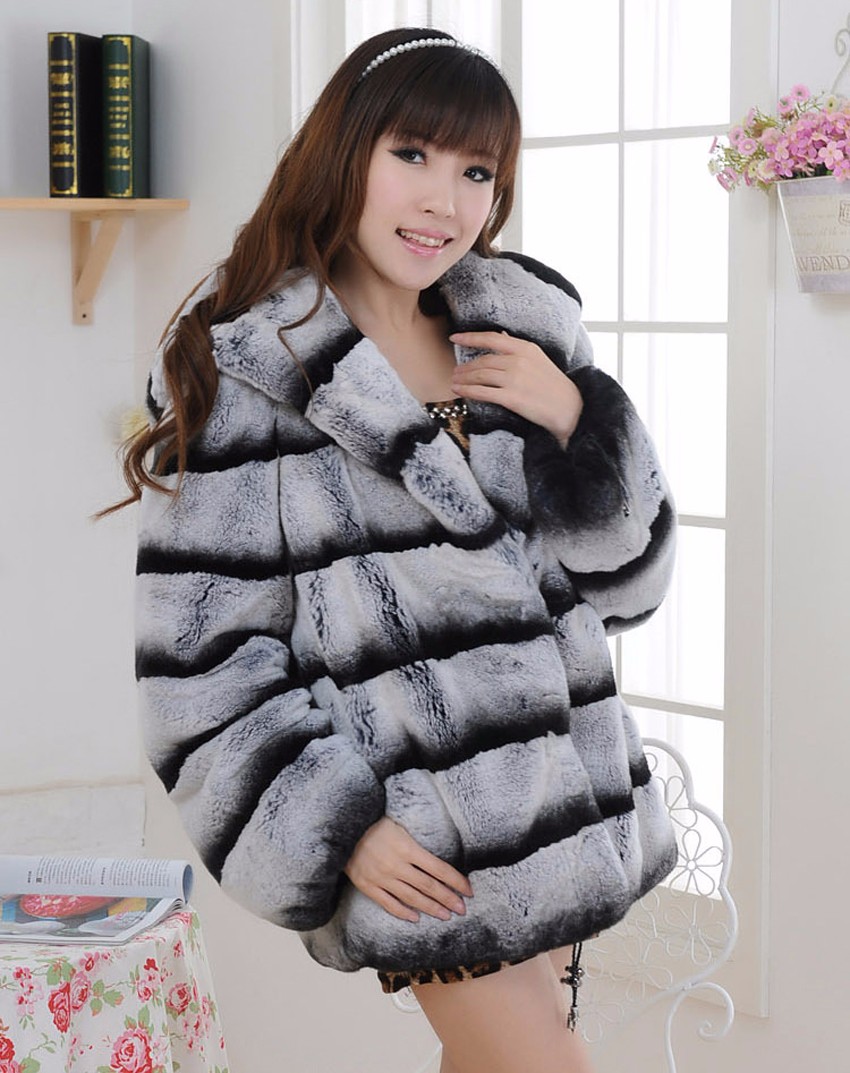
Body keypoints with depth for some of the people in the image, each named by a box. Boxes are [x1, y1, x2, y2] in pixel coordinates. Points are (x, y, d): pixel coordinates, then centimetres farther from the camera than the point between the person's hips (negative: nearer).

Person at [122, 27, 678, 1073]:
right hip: (418, 834, -5)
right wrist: (336, 825, -14)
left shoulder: (523, 334, 5)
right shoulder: (242, 376, -10)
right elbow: (201, 649, -10)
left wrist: (580, 420, -8)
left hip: (559, 787, 6)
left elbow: (623, 578, 8)